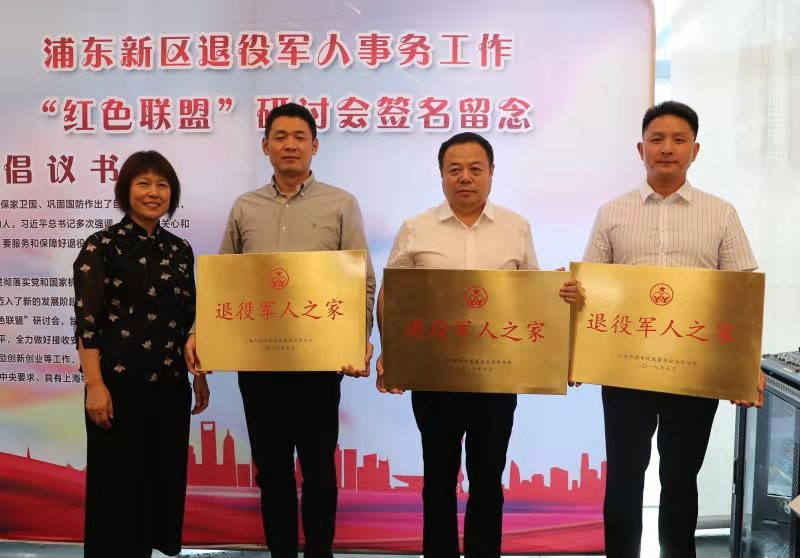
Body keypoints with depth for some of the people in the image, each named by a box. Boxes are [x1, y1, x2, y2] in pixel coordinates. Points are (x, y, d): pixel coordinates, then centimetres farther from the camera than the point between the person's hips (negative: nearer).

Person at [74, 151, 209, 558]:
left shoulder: (179, 250, 10)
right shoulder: (102, 246, -5)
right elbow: (86, 321, -10)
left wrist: (200, 376, 13)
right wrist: (95, 384, -16)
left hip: (170, 383, 5)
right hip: (121, 383, -5)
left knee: (165, 477, 12)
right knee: (118, 482, 5)